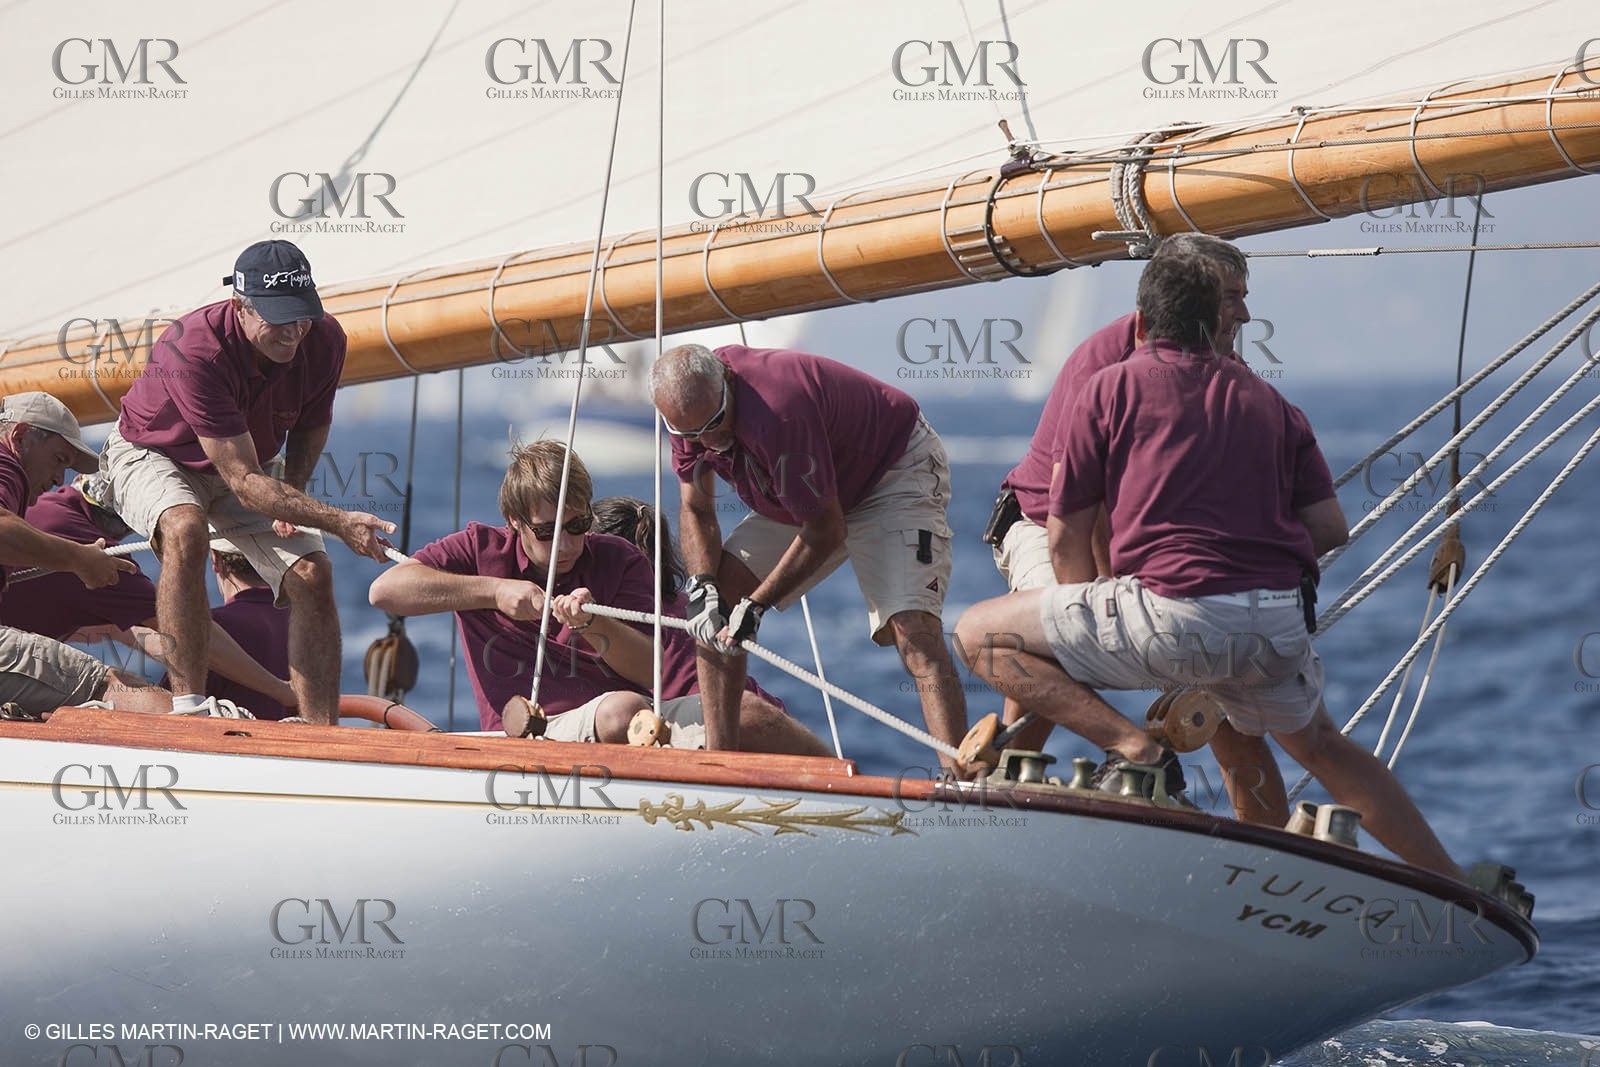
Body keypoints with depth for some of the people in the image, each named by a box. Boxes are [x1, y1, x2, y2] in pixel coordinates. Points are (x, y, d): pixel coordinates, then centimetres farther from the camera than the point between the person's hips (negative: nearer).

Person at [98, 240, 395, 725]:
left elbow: (312, 422, 3)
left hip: (244, 460, 5)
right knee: (186, 531, -37)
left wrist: (294, 490, -16)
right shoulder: (193, 351, -40)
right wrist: (336, 520, -48)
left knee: (312, 575, -13)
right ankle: (187, 706, -36)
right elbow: (243, 481, -40)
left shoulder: (324, 340, -21)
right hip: (150, 454, -5)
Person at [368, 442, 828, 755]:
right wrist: (494, 591, -8)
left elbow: (652, 671, 3)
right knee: (619, 709, -39)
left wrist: (593, 626, -17)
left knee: (750, 714, -23)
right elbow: (385, 590, -3)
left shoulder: (619, 560, 13)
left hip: (638, 719, 3)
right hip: (532, 735, -3)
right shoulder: (481, 550, 10)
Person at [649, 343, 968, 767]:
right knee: (717, 594, -2)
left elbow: (825, 530, -29)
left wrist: (755, 605, -23)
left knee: (911, 627, -27)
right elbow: (696, 511, 0)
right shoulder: (690, 404, -14)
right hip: (806, 496, 9)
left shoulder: (775, 415, -38)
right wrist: (702, 587, -17)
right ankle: (719, 759, 0)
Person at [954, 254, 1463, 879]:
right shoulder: (1266, 400, 22)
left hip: (1173, 611, -6)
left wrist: (1095, 634, 26)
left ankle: (1131, 748, -9)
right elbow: (1330, 529, 16)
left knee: (980, 633, 6)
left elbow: (1066, 539, 10)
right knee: (1319, 745, 34)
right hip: (1280, 627, 6)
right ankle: (1454, 885, 31)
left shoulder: (1111, 388, 10)